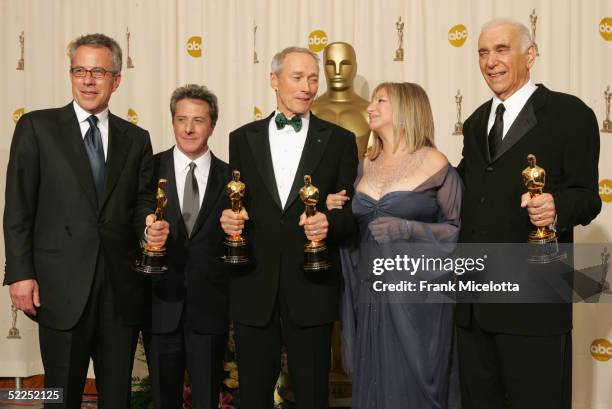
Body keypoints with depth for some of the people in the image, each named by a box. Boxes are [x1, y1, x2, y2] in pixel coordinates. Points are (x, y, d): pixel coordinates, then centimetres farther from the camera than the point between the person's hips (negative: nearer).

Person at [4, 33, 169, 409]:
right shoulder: (36, 127, 2)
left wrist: (152, 227, -12)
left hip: (122, 289, 3)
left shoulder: (136, 138, 10)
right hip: (62, 288, -2)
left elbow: (142, 203, 11)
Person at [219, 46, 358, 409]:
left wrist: (330, 223, -18)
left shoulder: (339, 140, 4)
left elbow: (353, 212, 3)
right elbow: (233, 204, 13)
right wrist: (229, 218, -9)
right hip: (253, 289, 2)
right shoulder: (243, 138, 9)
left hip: (311, 288, -1)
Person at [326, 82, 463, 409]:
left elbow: (460, 229, -6)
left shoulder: (434, 164, -5)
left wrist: (407, 228, -17)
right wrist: (336, 214, 2)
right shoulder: (366, 166, 11)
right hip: (370, 296, 5)